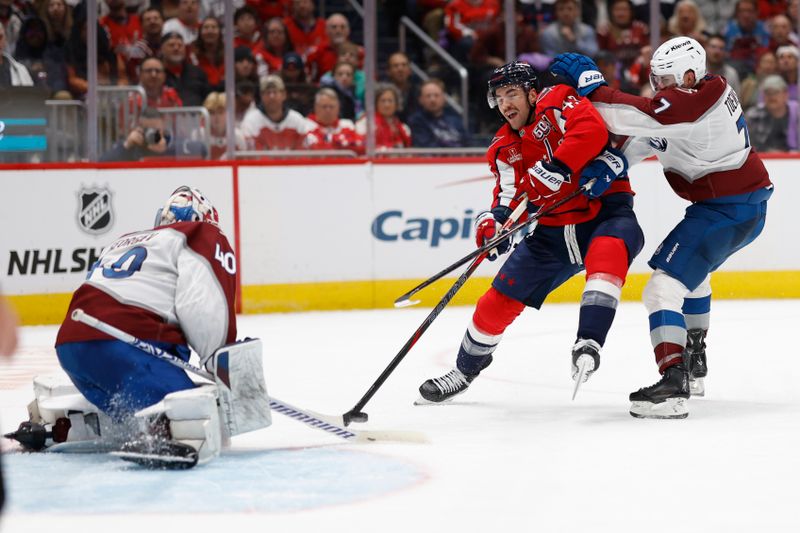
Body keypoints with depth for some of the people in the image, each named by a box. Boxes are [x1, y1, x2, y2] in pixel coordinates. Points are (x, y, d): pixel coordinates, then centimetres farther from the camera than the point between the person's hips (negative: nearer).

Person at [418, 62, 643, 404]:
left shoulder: (557, 102, -12)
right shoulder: (504, 150, 6)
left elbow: (592, 132, -30)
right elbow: (510, 196, -1)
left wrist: (553, 169, -36)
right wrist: (494, 220, -23)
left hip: (604, 209, -6)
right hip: (551, 230, 6)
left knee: (608, 251, -41)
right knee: (499, 301, 5)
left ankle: (589, 341, -42)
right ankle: (466, 369, 27)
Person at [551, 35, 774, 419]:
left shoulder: (689, 101, -23)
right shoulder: (707, 89, 8)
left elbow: (635, 116, -31)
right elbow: (649, 135, 9)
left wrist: (588, 83, -23)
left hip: (725, 211, -11)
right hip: (750, 202, 11)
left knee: (665, 285, -17)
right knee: (692, 271, 35)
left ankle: (673, 384, -30)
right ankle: (694, 362, 49)